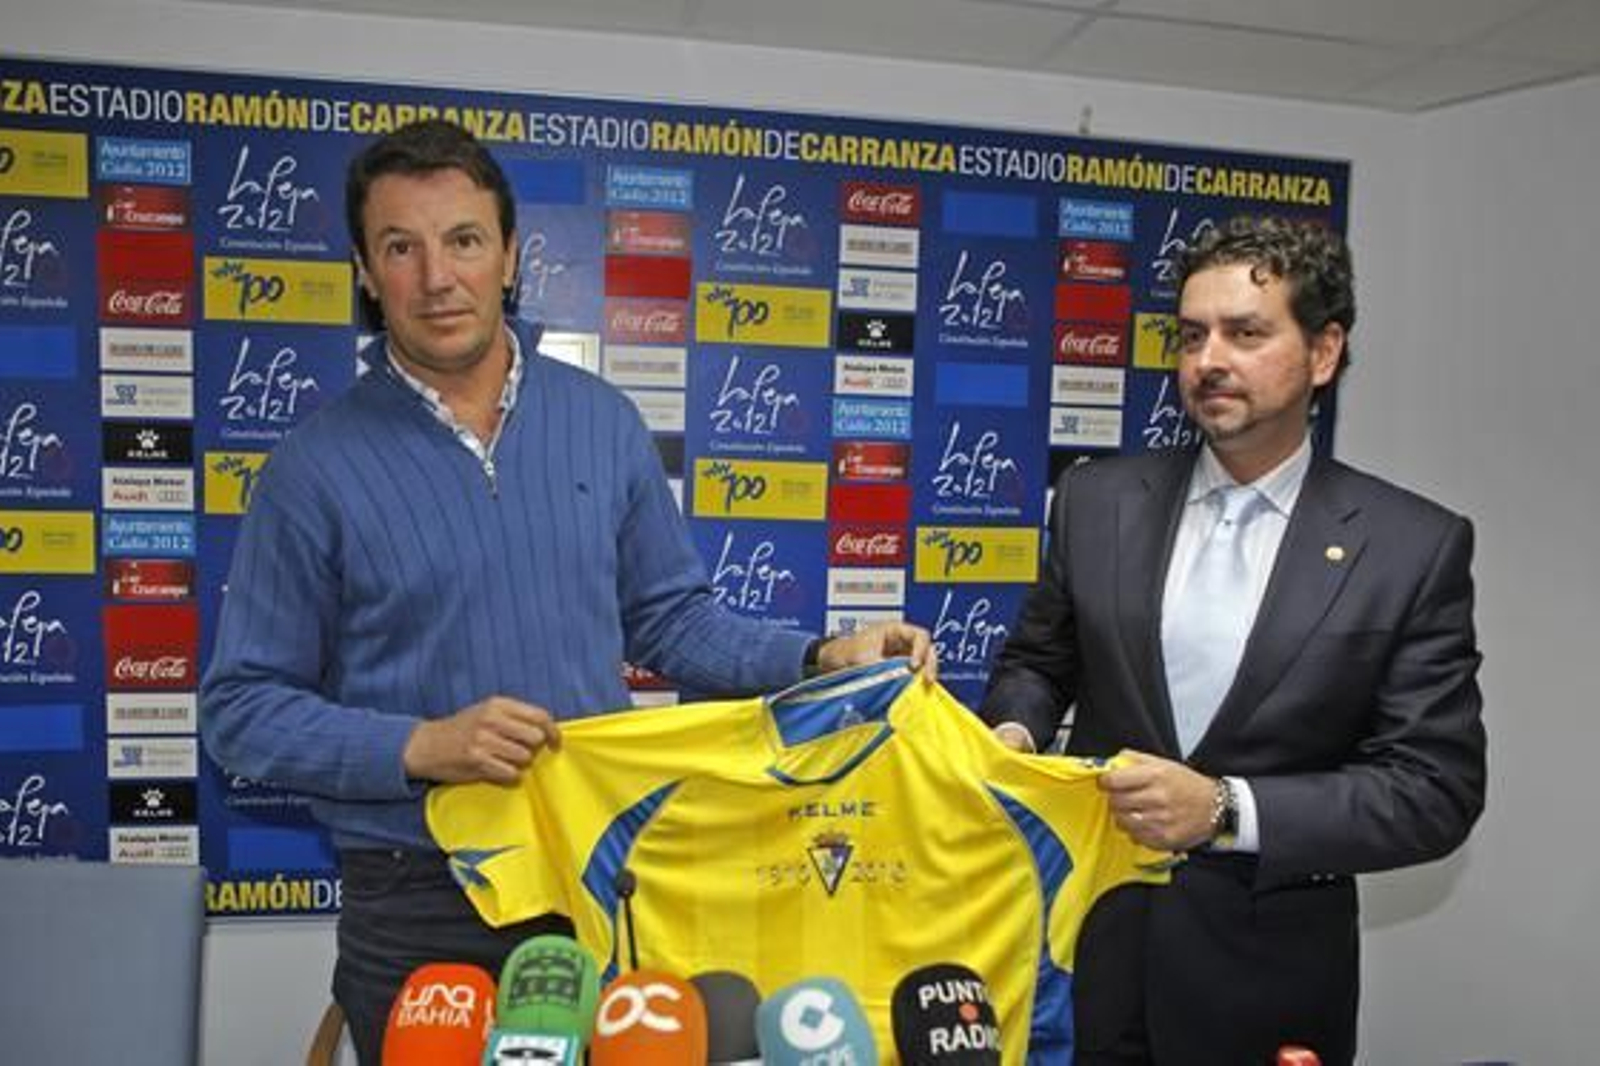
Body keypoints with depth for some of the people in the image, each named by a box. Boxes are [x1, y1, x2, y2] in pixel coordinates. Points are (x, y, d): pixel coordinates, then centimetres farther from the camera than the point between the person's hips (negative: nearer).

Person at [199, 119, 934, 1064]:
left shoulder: (604, 424, 0)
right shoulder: (317, 468, -7)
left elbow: (670, 617, 7)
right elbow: (242, 708, -5)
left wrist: (822, 660, -6)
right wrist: (422, 747, -19)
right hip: (417, 906, -2)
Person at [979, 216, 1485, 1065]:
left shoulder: (1415, 546, -9)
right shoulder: (1097, 499, -2)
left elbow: (1437, 788, -11)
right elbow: (1036, 661, 8)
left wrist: (1227, 810, -23)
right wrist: (1014, 730, -13)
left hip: (1267, 972, -1)